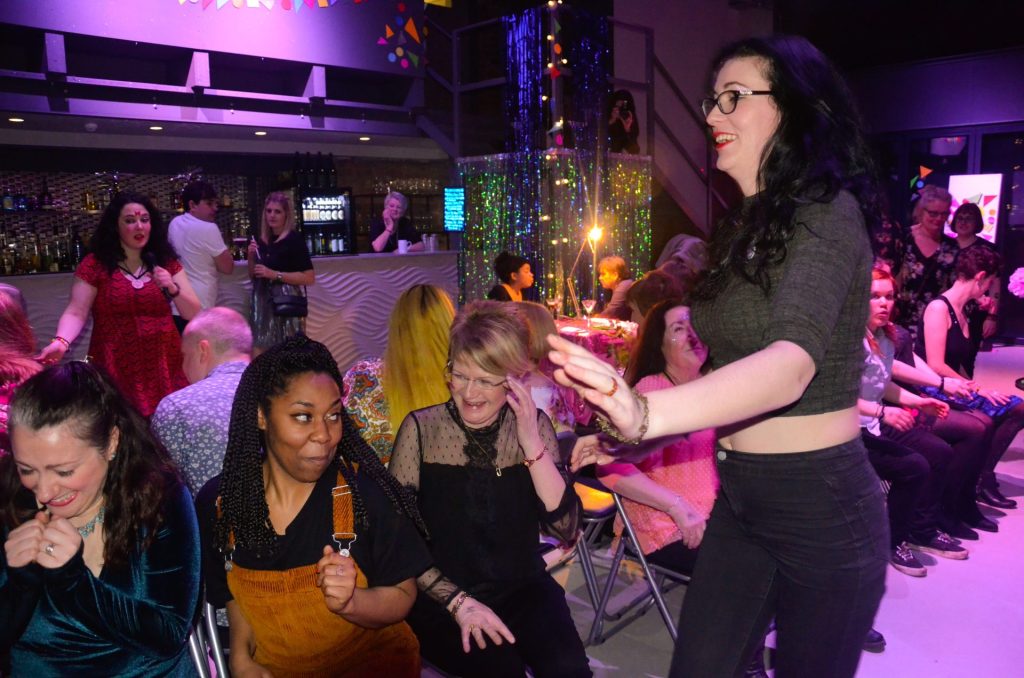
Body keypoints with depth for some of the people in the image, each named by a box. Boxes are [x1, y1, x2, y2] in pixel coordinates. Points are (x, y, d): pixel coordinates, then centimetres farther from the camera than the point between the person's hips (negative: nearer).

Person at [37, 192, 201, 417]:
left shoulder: (166, 263, 8)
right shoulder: (94, 265, 1)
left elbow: (193, 314, 5)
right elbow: (76, 312, -6)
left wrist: (173, 288, -12)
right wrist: (61, 342, -24)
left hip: (163, 366, 2)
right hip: (116, 368, -2)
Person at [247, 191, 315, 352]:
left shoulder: (295, 239, -7)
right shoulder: (262, 240, 10)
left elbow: (309, 278, -15)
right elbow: (253, 276, 19)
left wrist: (274, 274, -16)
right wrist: (251, 256, 1)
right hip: (264, 301, 6)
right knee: (262, 350, 4)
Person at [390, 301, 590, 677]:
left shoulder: (534, 426, -1)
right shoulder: (421, 428, -8)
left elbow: (566, 530, -9)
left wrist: (532, 445, -18)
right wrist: (459, 602, -14)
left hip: (522, 588, 2)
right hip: (439, 596, -2)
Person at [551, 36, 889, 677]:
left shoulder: (828, 212, -17)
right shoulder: (747, 226, 8)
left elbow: (793, 360, -34)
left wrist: (649, 414, -51)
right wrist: (626, 430, 9)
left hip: (822, 504, -7)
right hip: (739, 496, 7)